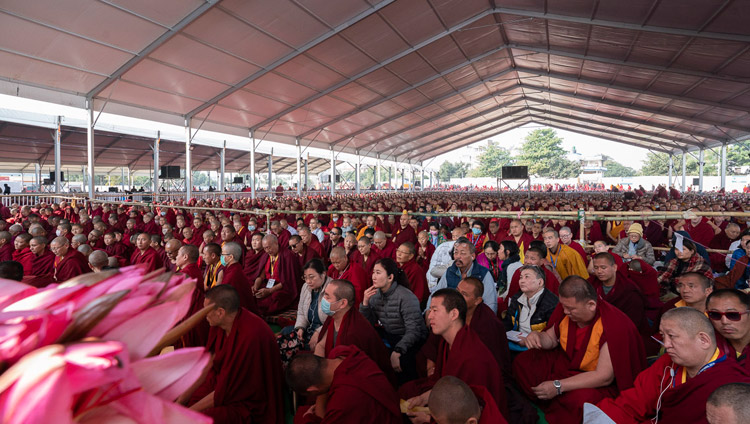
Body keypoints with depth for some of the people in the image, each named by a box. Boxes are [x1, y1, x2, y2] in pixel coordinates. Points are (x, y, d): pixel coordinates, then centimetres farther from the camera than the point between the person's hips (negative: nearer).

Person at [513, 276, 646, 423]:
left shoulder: (613, 326, -29)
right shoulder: (567, 309, -11)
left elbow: (604, 377, -30)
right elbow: (551, 338, 8)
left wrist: (558, 386, -32)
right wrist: (537, 336, -18)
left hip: (598, 383, -6)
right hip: (566, 362, 6)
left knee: (579, 398, -37)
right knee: (522, 362, -8)